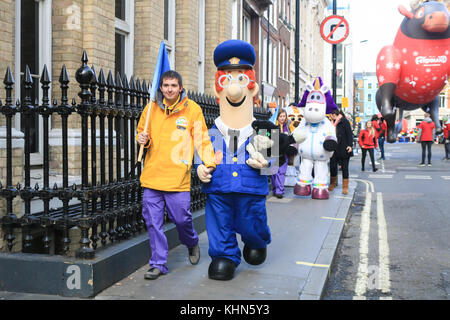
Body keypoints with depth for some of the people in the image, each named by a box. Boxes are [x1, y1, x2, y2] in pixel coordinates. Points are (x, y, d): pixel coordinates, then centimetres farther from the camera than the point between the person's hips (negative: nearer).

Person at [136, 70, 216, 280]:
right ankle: (158, 263, 17)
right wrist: (142, 139, -4)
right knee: (153, 221, 4)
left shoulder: (192, 109, -2)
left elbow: (202, 139, -3)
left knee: (181, 218, 3)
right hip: (152, 174, 3)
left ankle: (192, 243, 36)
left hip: (177, 177, -3)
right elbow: (141, 132, 20)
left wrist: (208, 163, -16)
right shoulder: (151, 108, 7)